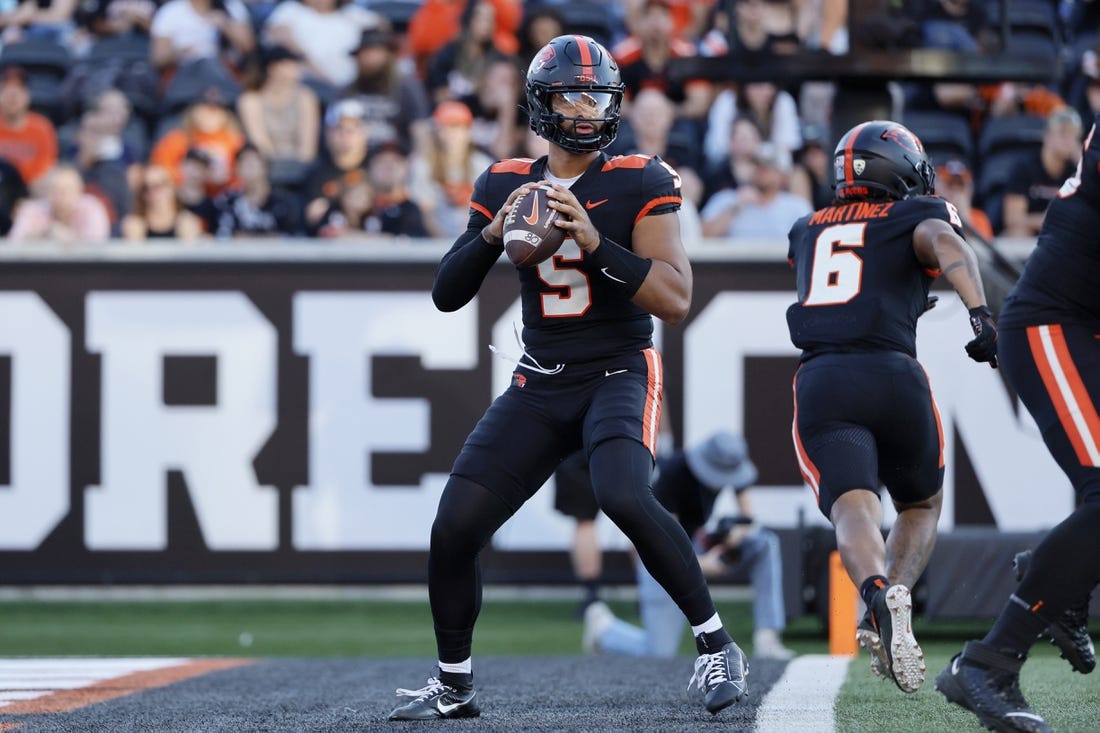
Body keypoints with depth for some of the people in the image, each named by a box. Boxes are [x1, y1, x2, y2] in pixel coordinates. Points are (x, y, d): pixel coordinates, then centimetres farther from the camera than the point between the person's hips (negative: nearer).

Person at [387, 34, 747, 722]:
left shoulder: (639, 182, -7)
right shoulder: (506, 185, 4)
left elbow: (676, 300, -16)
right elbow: (447, 295, 5)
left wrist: (594, 241, -26)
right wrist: (493, 234, -13)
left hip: (618, 373, -4)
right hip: (540, 384, 4)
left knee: (625, 497, -32)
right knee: (454, 529, -6)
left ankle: (717, 645, -16)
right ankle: (454, 683, 16)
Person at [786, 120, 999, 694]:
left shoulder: (807, 232, 27)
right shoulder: (917, 216, 14)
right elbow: (947, 244, -9)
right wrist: (981, 313, -24)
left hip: (819, 382, 2)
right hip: (893, 376, -2)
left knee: (854, 511, -16)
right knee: (921, 506, 21)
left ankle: (878, 596, -47)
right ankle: (897, 593, -7)